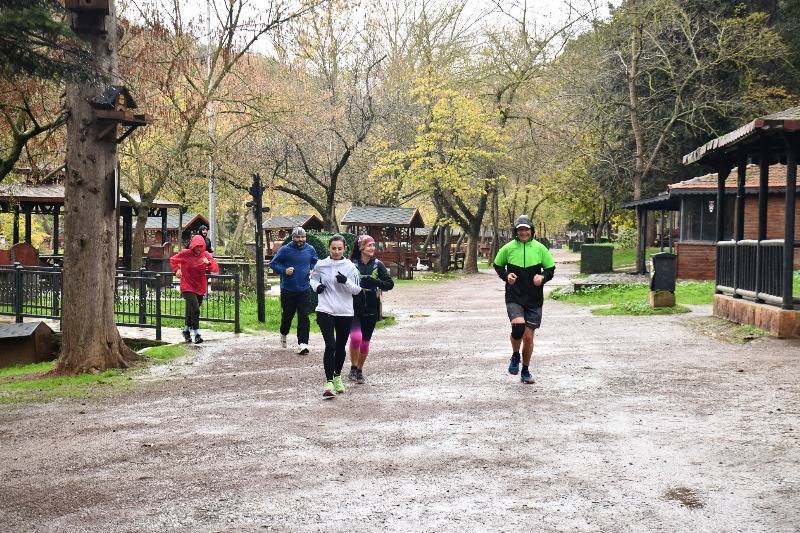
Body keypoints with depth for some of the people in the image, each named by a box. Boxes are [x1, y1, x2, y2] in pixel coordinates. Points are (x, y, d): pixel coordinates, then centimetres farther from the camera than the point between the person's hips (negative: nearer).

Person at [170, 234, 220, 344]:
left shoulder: (206, 255, 0)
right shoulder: (185, 254, -7)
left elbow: (216, 269, -6)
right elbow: (173, 260, 12)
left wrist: (208, 263, -23)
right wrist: (177, 270, 0)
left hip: (200, 288, 4)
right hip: (188, 288, -4)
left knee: (191, 310, 16)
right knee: (195, 309, -18)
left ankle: (186, 330, 37)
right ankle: (197, 334, -12)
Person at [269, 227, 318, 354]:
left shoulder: (310, 249, 3)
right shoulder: (285, 249, -7)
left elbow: (315, 262, 22)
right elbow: (273, 263, -1)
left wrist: (312, 270, 2)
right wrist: (284, 271, -16)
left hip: (304, 290, 1)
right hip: (288, 290, -1)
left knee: (304, 317, -7)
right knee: (287, 315, 12)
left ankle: (302, 344, -7)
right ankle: (283, 334, 41)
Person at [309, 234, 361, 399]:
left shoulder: (350, 267, -1)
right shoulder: (321, 265, 1)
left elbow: (357, 290, -2)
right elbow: (313, 278, 19)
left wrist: (346, 281, -19)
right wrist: (316, 285, -2)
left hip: (345, 313, 2)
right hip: (325, 311, -1)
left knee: (340, 347, 14)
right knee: (330, 346, -14)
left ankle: (337, 377, 35)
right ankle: (329, 382, -13)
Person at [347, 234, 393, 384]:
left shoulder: (377, 265, 1)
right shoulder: (351, 264, -4)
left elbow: (389, 284, -3)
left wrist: (375, 281, -18)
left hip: (371, 310, 3)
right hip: (354, 308, -3)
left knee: (365, 341, 11)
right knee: (356, 337, -19)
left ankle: (360, 370, 28)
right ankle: (353, 368, 1)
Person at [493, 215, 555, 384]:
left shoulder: (540, 248, 1)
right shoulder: (508, 248, 0)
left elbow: (551, 268, 9)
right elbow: (497, 265, 14)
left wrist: (543, 277, -11)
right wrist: (506, 275, -5)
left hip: (534, 300, 1)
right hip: (514, 298, -1)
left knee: (528, 337, 4)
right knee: (518, 326, -26)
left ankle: (525, 371, 23)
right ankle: (515, 356, 3)